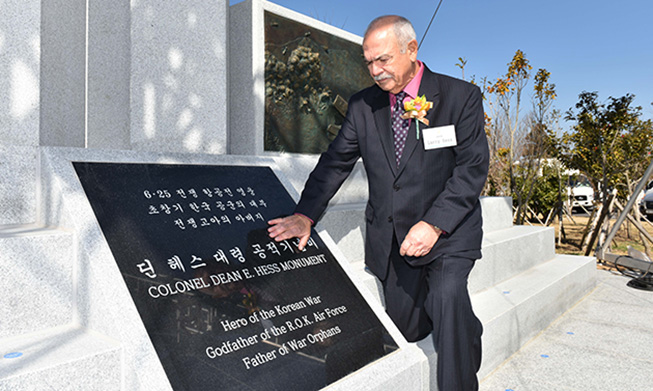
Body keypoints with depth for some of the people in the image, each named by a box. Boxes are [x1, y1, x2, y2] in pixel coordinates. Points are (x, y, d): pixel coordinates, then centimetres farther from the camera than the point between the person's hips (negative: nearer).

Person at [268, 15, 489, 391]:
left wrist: (434, 224, -23)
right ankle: (466, 328, 42)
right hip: (391, 238, 4)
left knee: (448, 295, -30)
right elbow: (336, 162, 5)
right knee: (408, 328, 9)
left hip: (448, 232, -3)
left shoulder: (461, 96, -6)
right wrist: (306, 214, -8)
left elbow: (473, 167, -12)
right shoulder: (363, 105, 3)